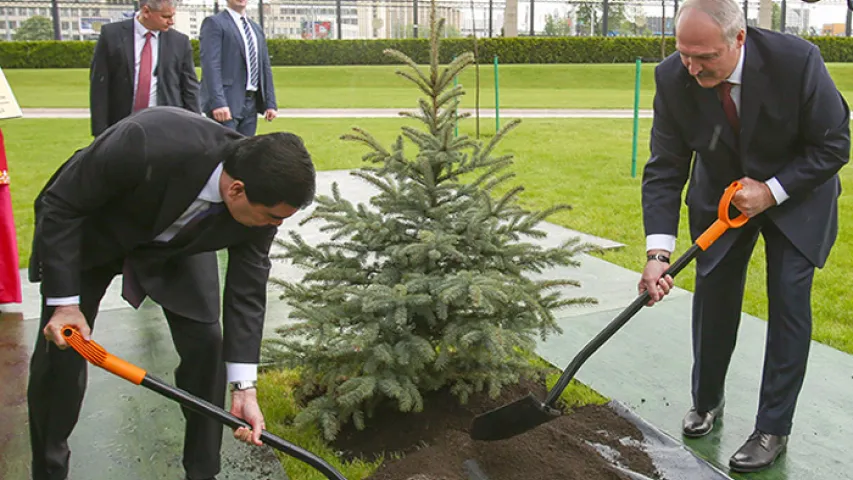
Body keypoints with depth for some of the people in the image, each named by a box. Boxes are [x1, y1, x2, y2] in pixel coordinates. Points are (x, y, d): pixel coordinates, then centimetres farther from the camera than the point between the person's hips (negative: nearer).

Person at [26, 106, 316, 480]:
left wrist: (244, 388, -20)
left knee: (206, 342, -6)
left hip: (178, 238, 3)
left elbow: (247, 291, -18)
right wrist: (64, 302, -24)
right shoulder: (145, 144, -43)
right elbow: (60, 205, -26)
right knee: (60, 351, -3)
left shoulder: (259, 197, -28)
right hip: (88, 231, -3)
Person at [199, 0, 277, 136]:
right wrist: (218, 102, -23)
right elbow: (210, 65, -13)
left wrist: (270, 103, 10)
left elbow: (265, 68, 18)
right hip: (226, 104, -7)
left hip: (251, 103, 7)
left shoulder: (256, 29, 21)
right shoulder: (214, 23, -2)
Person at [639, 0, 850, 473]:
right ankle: (707, 401, 29)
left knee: (789, 303, -4)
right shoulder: (672, 78, -24)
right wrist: (658, 252, -30)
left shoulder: (796, 60, -31)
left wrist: (772, 191, -27)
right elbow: (664, 170, -20)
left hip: (796, 193, -2)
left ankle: (773, 429, 10)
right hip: (721, 197, 2)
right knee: (712, 297, 6)